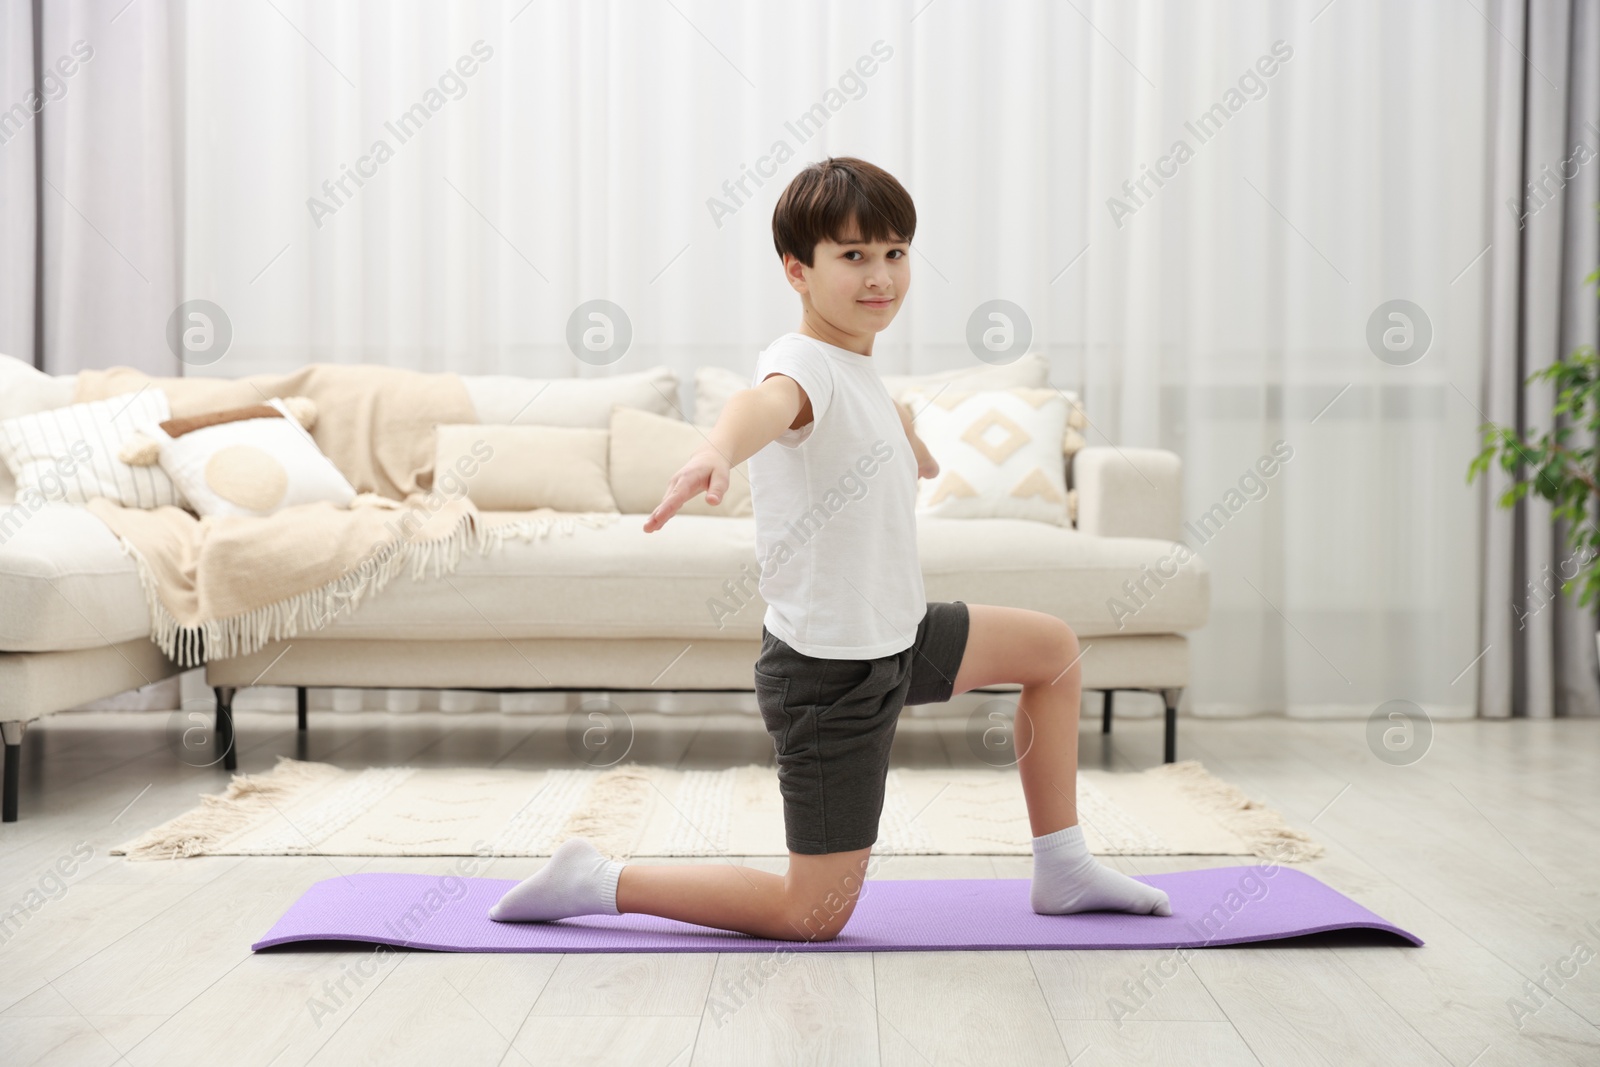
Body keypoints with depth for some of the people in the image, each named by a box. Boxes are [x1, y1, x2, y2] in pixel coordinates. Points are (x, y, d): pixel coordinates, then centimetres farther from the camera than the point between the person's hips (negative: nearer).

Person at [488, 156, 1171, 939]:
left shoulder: (859, 374, 6)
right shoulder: (804, 364, -23)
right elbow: (768, 401, -50)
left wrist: (908, 447, 54)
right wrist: (717, 451, -72)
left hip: (895, 637, 10)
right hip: (828, 673, -10)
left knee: (1054, 648, 22)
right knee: (814, 917, -3)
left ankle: (1061, 871, 29)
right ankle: (597, 882, 5)